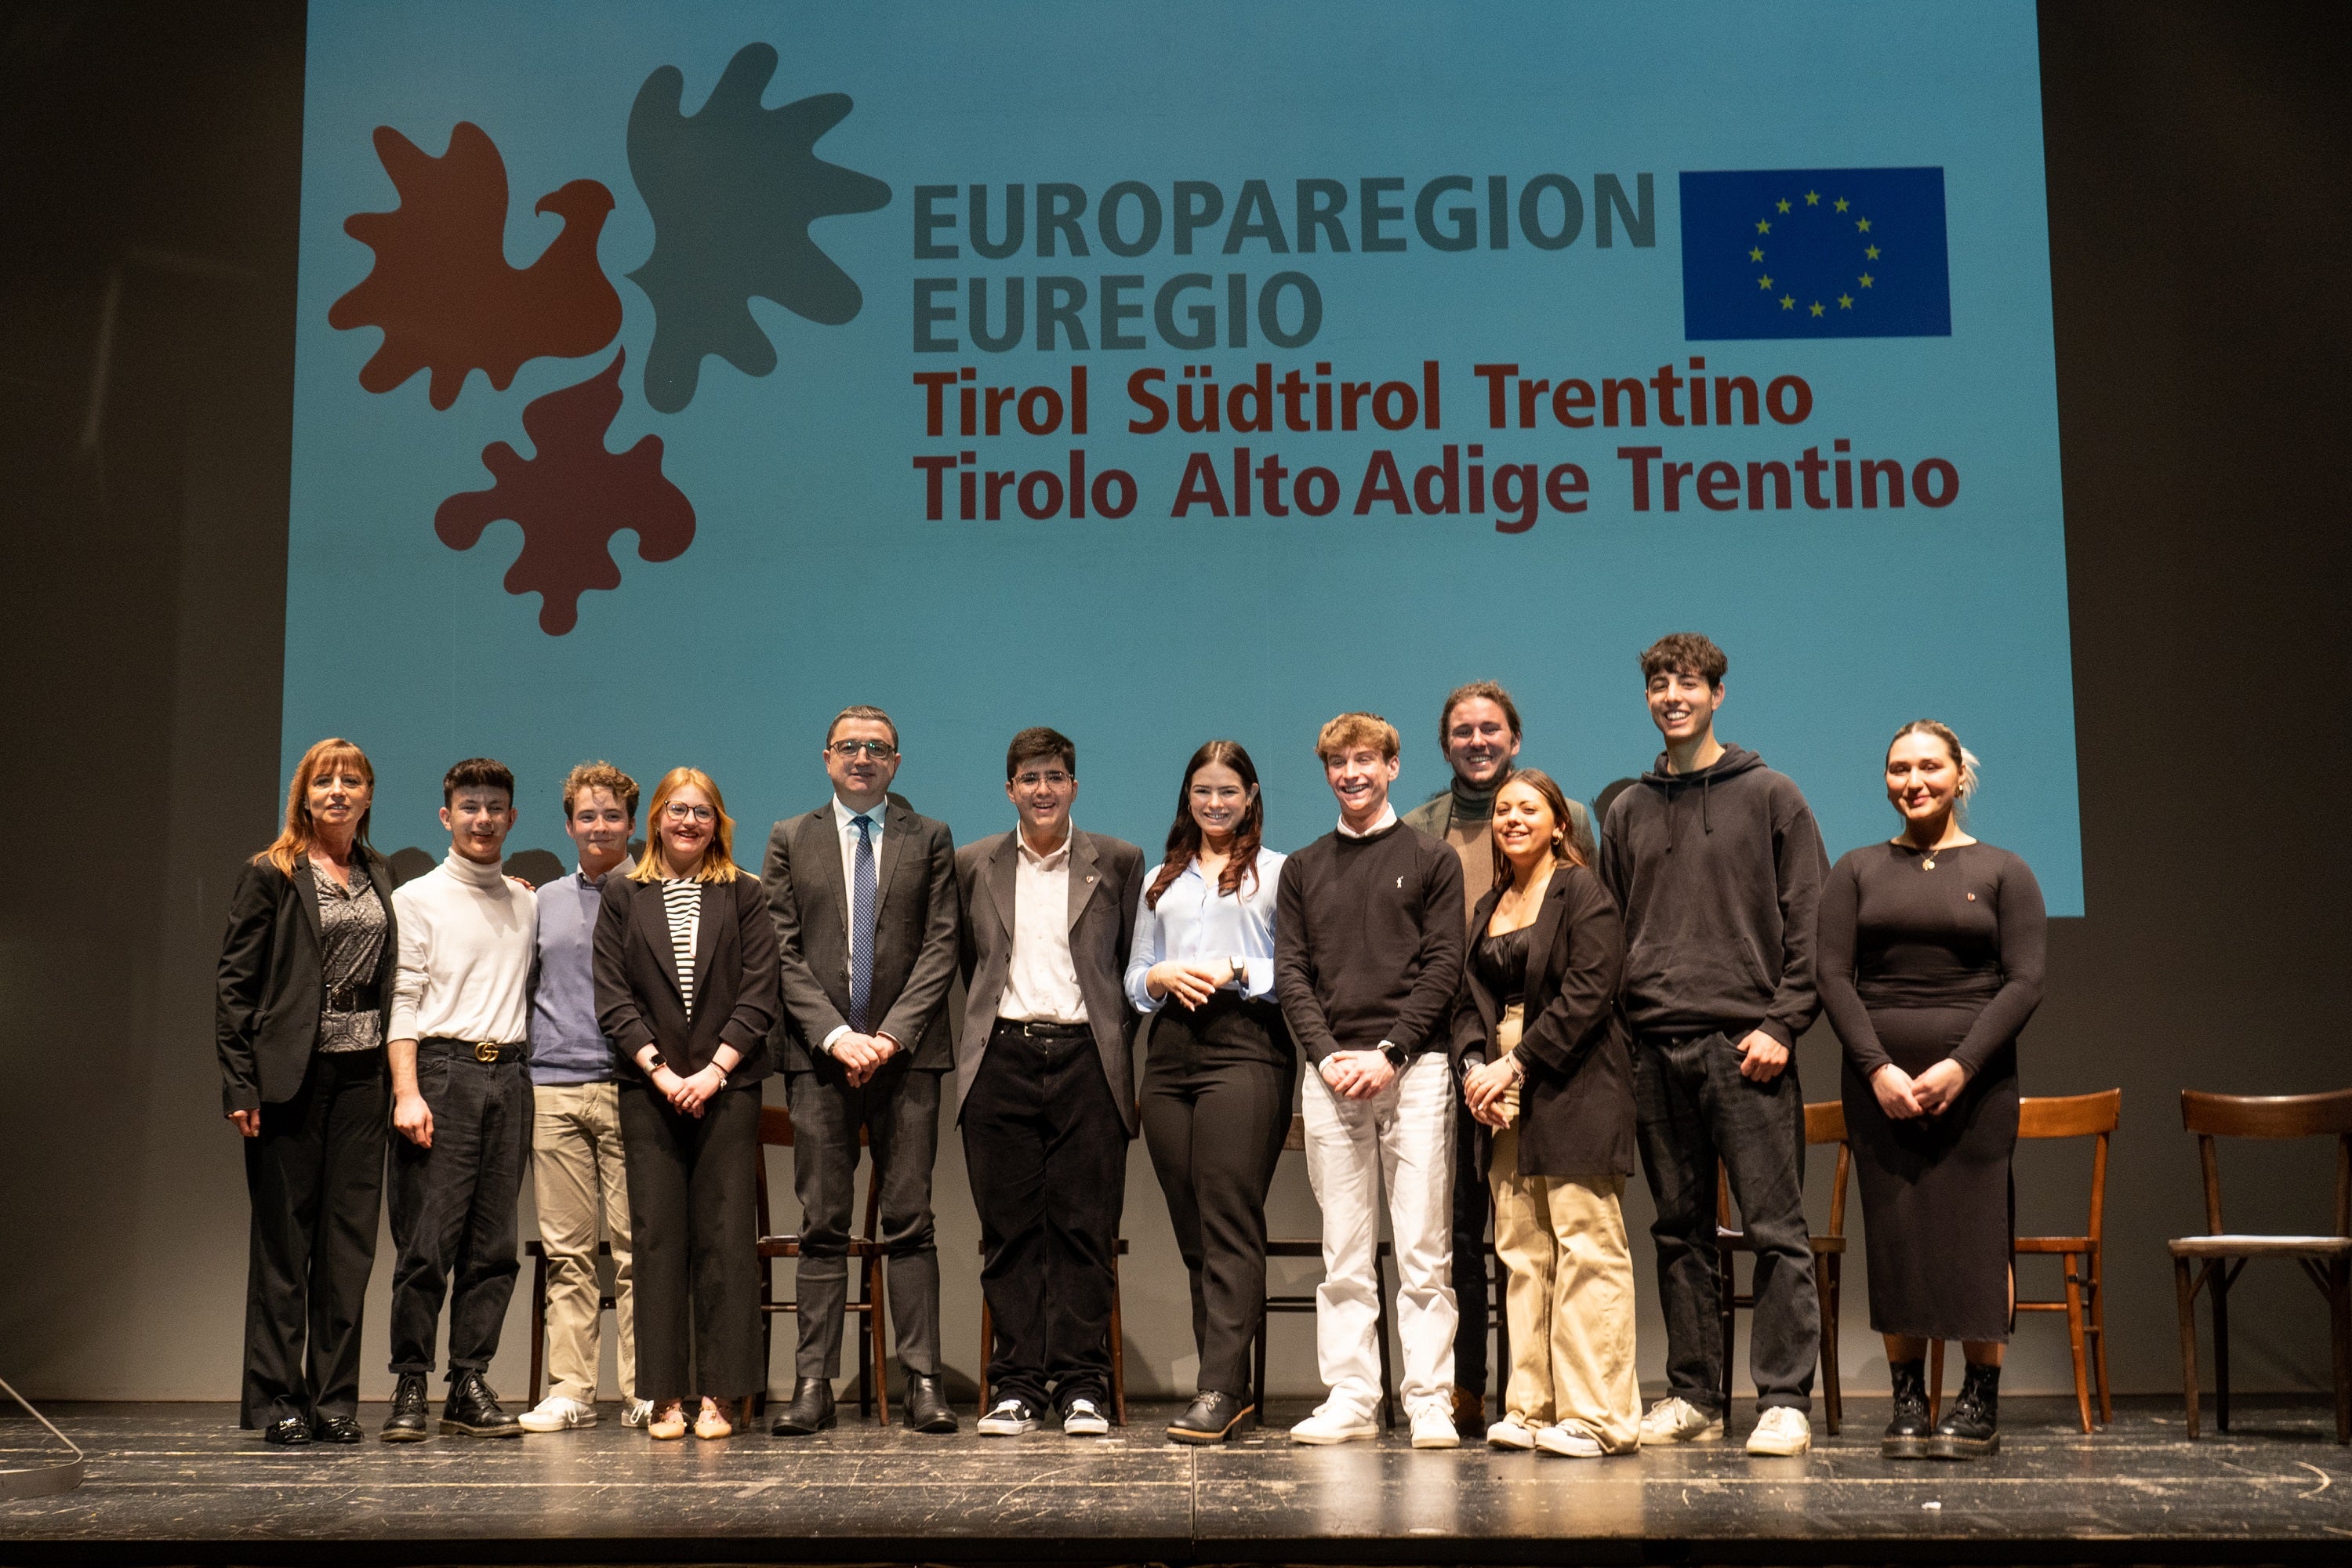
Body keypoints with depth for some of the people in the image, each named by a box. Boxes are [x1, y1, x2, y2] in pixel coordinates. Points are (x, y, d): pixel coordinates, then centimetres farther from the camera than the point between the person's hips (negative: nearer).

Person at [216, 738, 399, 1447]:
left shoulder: (378, 875, 13)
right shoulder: (271, 875, -1)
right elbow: (236, 983, -4)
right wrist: (240, 1085, -10)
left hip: (361, 1072, 4)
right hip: (290, 1073, -4)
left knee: (350, 1239, 6)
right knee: (283, 1240, 2)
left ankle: (335, 1396, 13)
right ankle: (276, 1399, 10)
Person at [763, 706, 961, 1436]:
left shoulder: (929, 839, 10)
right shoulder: (791, 840, 11)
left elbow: (940, 947, 3)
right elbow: (784, 953, 4)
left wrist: (891, 1034, -9)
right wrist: (836, 1034, -8)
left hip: (906, 1054, 0)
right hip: (818, 1055, 0)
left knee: (910, 1223, 0)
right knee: (823, 1227, 1)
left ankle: (923, 1381, 2)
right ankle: (814, 1383, 4)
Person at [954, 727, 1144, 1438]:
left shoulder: (1119, 862, 8)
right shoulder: (973, 865, 12)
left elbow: (1133, 964, 10)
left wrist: (1115, 1045, 4)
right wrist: (989, 1026, 11)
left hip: (1085, 1058, -1)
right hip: (1002, 1059, 1)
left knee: (1085, 1230, -2)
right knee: (1010, 1231, 1)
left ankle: (1082, 1386, 4)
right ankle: (1016, 1386, 7)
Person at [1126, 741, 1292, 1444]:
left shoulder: (1277, 873, 6)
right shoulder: (1161, 881, 23)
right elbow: (1134, 978, 21)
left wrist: (1241, 971, -14)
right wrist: (1162, 977, 0)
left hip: (1246, 1044, -6)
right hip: (1172, 1052, 6)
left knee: (1229, 1220, -12)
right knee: (1191, 1227, 4)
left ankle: (1220, 1390, -13)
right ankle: (1231, 1388, 9)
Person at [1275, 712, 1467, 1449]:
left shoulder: (1431, 859, 8)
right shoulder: (1303, 868, 16)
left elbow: (1444, 966, 0)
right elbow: (1290, 972, 9)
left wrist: (1390, 1052, -11)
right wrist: (1327, 1056, -6)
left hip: (1413, 1065, -2)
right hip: (1330, 1072, 3)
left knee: (1421, 1249, -3)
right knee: (1344, 1253, 4)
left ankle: (1430, 1402, 0)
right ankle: (1349, 1399, 7)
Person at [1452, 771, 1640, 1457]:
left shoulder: (1583, 893, -3)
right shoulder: (1491, 907, 20)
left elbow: (1586, 996, -12)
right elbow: (1472, 999, 16)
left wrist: (1517, 1065, -14)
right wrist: (1474, 1066, -2)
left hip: (1574, 1091, -7)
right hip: (1505, 1096, 7)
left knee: (1586, 1248, -7)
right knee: (1519, 1251, 6)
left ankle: (1598, 1415, -4)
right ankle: (1531, 1408, 11)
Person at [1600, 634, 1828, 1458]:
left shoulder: (1770, 797, 5)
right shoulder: (1627, 814, 16)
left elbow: (1808, 923, 0)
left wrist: (1782, 1023, -10)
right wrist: (1619, 1028, 6)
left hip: (1747, 1044, -4)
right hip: (1656, 1048, 4)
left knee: (1775, 1227, -5)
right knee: (1680, 1229, 8)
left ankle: (1785, 1399, 0)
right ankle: (1693, 1396, 14)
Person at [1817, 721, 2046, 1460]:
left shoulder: (2002, 872, 6)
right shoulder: (1858, 871, 11)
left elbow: (2024, 982, -2)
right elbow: (1833, 976, 3)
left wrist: (1961, 1066, -13)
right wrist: (1878, 1069, -10)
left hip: (1976, 1079, -2)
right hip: (1878, 1077, 2)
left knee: (1974, 1233, -3)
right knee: (1894, 1235, 1)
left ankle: (1980, 1404, 6)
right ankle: (1907, 1403, 8)